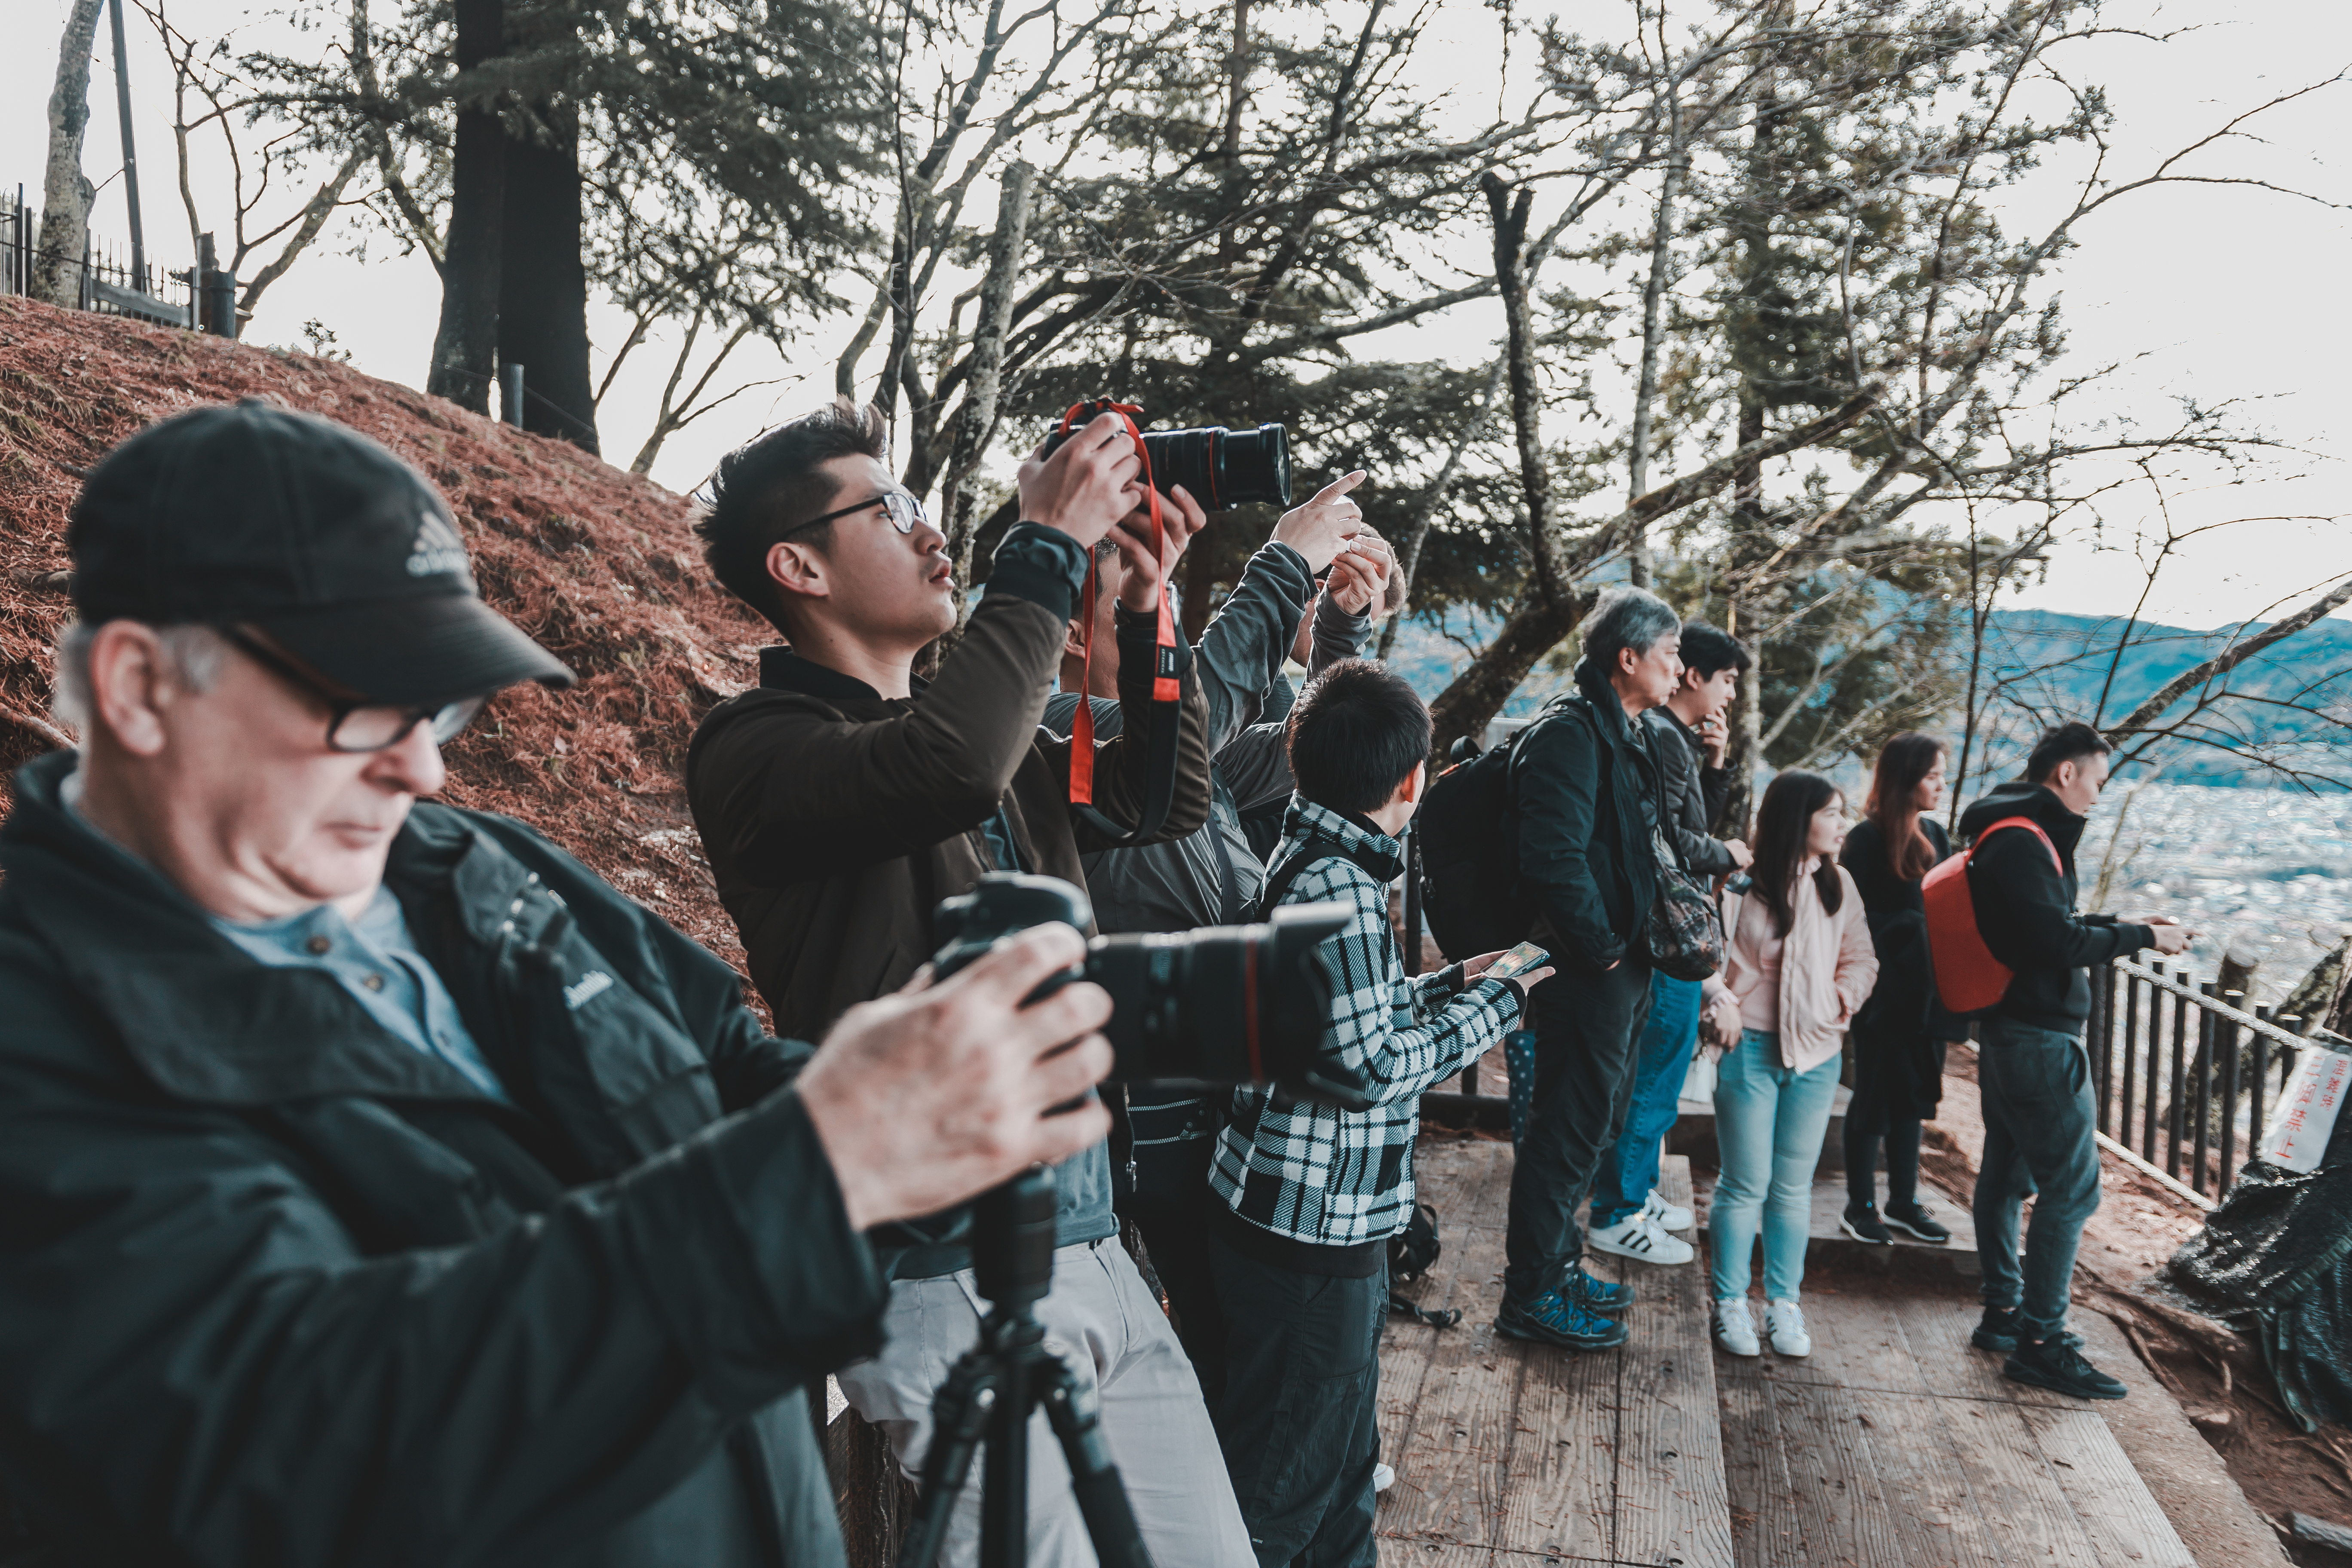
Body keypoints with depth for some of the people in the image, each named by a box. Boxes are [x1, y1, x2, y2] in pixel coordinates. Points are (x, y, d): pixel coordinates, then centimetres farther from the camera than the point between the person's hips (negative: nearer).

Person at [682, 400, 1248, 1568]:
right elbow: (947, 766, -30)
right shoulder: (756, 745, -9)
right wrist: (1050, 549, -18)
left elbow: (1166, 796, 20)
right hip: (951, 1281, -7)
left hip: (1090, 1246, 8)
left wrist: (1144, 612, 7)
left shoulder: (983, 728, 15)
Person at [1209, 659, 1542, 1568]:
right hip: (1310, 1234, -10)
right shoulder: (1338, 887, -22)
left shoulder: (1313, 862, 9)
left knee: (1343, 1467, 24)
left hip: (1332, 1227, 10)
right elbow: (1372, 1066, -22)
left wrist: (1455, 982, 14)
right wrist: (1492, 1006, -10)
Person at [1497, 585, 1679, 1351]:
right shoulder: (1570, 732, -17)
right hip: (1588, 969, -10)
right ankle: (1531, 1294, 12)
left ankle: (1554, 1261, 34)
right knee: (1571, 1125, -1)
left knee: (1596, 1119, 19)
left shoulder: (1627, 733, 16)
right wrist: (1601, 948, -19)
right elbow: (1554, 856, -26)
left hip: (1620, 964, 10)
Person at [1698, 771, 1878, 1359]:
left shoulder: (1838, 885, 4)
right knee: (1746, 1184, 2)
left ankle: (1784, 1304, 24)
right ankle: (1730, 1305, 16)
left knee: (1794, 1186, 12)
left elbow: (1861, 958, 14)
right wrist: (1721, 1002, -13)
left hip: (1817, 1053, 4)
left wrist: (1844, 998, -2)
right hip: (1751, 1049, -4)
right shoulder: (1741, 885, -12)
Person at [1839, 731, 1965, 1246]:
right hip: (1886, 996, -7)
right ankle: (1860, 1206, 15)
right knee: (1876, 1097, 3)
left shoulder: (1934, 835, 9)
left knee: (1913, 1096, 14)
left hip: (1925, 994, 7)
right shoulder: (1868, 839, -12)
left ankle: (1903, 1202, 26)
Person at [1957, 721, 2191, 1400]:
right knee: (2072, 1186, -6)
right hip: (2039, 1038, -11)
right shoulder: (2022, 842, -19)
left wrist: (2121, 924, 13)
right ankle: (2040, 1342, -1)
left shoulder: (2013, 836, 14)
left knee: (2007, 1174, 16)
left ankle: (2003, 1312, 27)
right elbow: (2059, 942, -22)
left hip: (2008, 1031, 11)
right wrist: (2141, 937, -11)